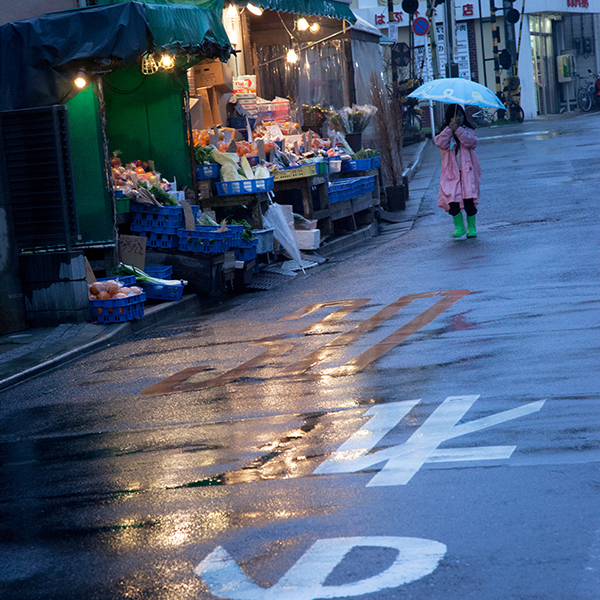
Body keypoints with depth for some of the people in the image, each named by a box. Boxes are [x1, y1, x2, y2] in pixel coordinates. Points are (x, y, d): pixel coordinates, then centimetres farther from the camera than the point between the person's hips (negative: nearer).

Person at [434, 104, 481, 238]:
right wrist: (449, 129, -16)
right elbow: (440, 144, -9)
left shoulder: (468, 130, 8)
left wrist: (458, 129, -19)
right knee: (452, 199, -10)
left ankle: (471, 227, 5)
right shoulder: (445, 132, 11)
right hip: (451, 172, 1)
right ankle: (459, 226, 4)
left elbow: (471, 142, -13)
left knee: (469, 199, -8)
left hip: (467, 171, -1)